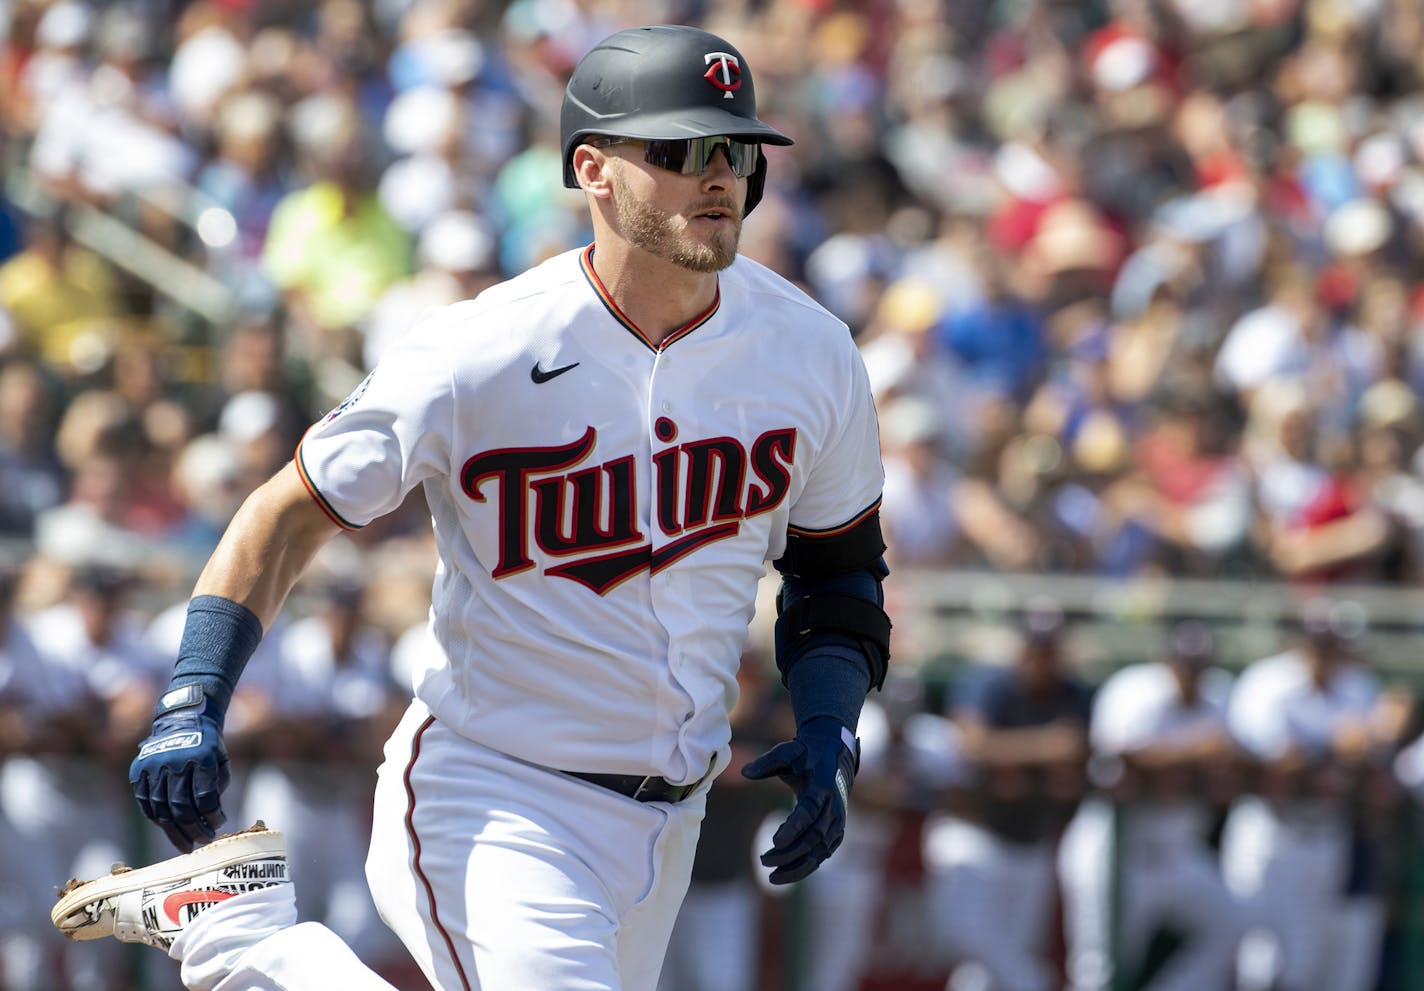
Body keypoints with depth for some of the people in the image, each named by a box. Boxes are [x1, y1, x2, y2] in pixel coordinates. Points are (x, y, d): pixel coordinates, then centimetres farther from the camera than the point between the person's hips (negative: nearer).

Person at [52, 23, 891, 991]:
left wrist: (829, 730, -4)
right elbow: (293, 512, -9)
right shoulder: (478, 356, -16)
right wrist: (192, 702, -21)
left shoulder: (811, 353, -2)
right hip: (488, 796, -6)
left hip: (662, 825, 6)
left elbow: (839, 566, 12)